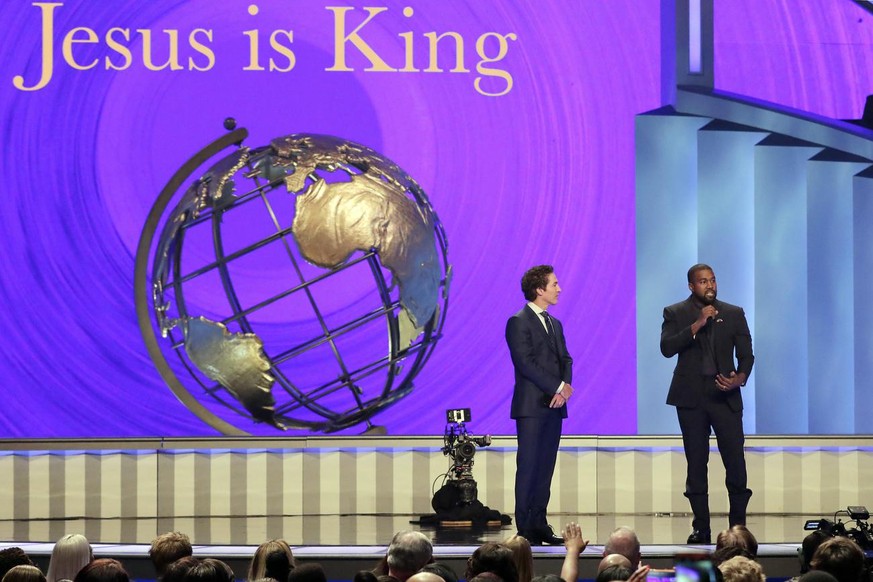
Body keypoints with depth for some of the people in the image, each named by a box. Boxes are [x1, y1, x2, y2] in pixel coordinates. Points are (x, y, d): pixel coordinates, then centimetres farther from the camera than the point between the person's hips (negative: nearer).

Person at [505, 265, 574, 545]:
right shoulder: (519, 322, -6)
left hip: (554, 406, 7)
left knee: (546, 467, 6)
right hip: (532, 406, -7)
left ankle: (539, 524, 9)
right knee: (528, 466, -6)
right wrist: (557, 387, -16)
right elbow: (525, 362, -15)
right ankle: (526, 529, -5)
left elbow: (565, 359, 14)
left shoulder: (554, 324, 18)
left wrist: (565, 387, -6)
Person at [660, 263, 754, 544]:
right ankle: (701, 529, 7)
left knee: (735, 462, -8)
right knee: (696, 464, 3)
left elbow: (746, 354, 8)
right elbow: (667, 348, -9)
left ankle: (738, 526, 0)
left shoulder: (734, 314, 9)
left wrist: (740, 378, -12)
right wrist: (696, 325, -17)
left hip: (725, 395, 0)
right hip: (691, 397, 0)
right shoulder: (675, 313, 5)